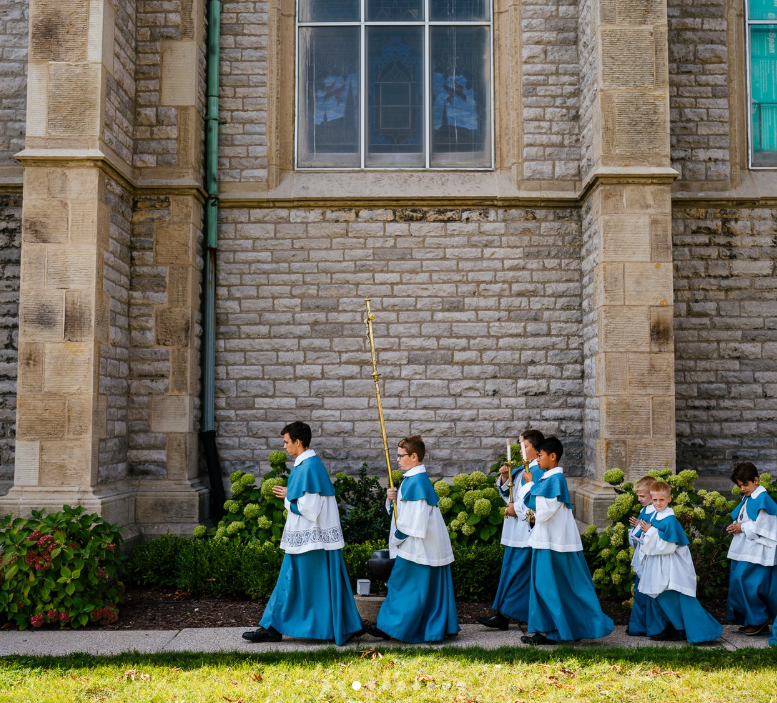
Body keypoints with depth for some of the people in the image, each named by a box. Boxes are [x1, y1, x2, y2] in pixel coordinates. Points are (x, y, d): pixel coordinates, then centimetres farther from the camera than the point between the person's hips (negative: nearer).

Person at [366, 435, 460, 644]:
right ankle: (442, 626, 19)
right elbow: (401, 509, 20)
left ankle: (392, 627, 6)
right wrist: (392, 498, -1)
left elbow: (415, 518, -23)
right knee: (431, 587, 13)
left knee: (401, 584, -2)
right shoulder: (411, 479, 13)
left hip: (417, 546, -10)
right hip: (429, 546, 10)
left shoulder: (416, 481, -19)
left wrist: (398, 537, -13)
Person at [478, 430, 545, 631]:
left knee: (515, 572, -6)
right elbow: (507, 494, 21)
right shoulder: (522, 470, 15)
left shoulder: (538, 471, -13)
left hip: (527, 530, -10)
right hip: (516, 530, 10)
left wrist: (516, 508, -14)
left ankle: (503, 615, -2)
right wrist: (504, 477, 4)